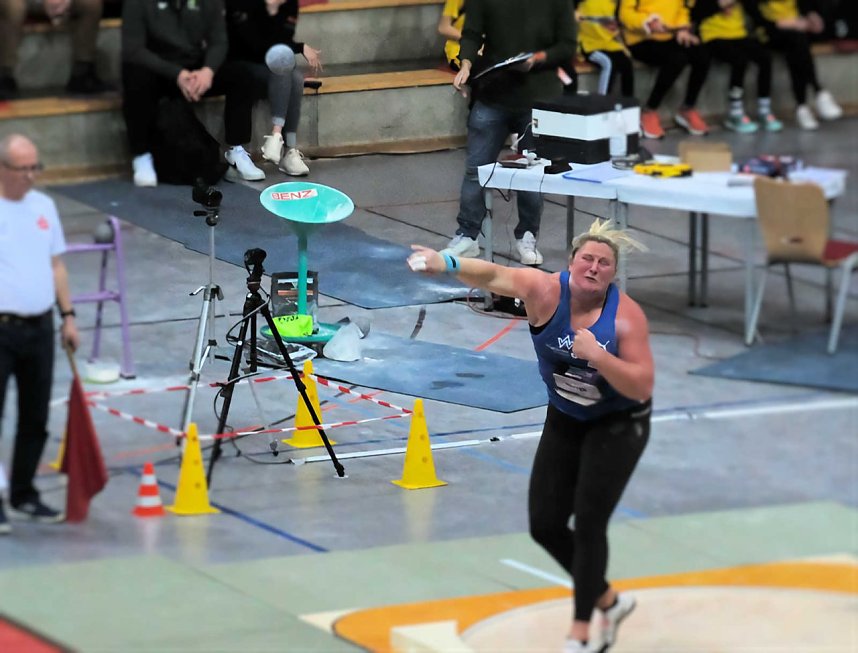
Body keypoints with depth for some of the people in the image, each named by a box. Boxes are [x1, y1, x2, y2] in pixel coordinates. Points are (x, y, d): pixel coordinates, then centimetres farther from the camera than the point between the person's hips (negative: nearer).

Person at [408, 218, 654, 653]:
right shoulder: (546, 290, -19)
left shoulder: (626, 316, -24)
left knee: (588, 522, -11)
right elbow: (493, 276, -32)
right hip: (565, 421, 4)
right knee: (545, 526, 4)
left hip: (618, 426, -4)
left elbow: (642, 388, -26)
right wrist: (448, 264, -51)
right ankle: (609, 601, 27)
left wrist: (598, 356, -40)